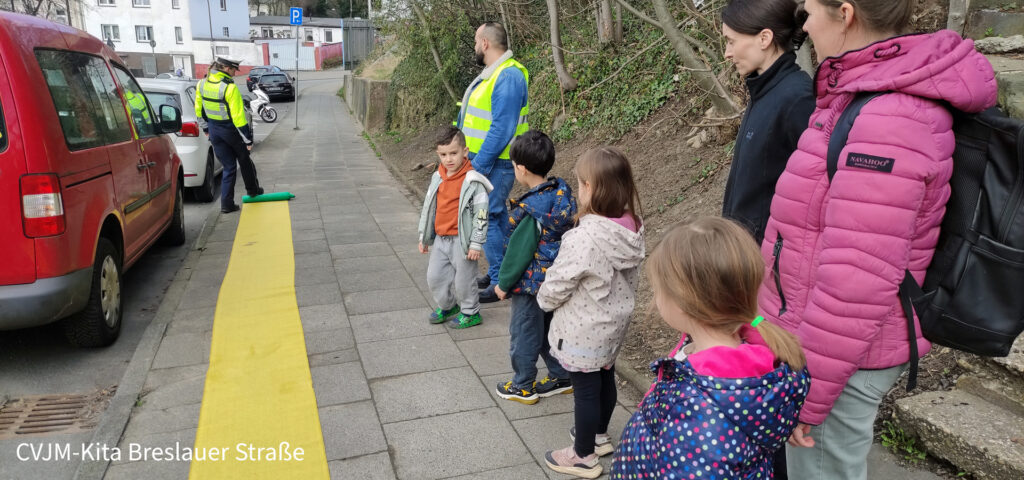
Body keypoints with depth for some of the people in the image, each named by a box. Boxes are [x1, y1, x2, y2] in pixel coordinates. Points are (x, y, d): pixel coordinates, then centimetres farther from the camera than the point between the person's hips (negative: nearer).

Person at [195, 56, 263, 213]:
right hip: (231, 130, -5)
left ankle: (227, 203, 8)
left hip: (214, 130, 5)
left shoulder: (202, 84, 0)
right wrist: (248, 139, -15)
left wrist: (206, 127, 24)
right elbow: (238, 116, -22)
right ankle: (253, 190, 38)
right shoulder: (230, 88, -22)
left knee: (228, 166, 13)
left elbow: (199, 109, 10)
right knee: (244, 160, 21)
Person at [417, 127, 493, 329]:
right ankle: (447, 306, 37)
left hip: (462, 240, -7)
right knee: (434, 277, 15)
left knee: (464, 280, 6)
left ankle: (470, 312, 27)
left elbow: (481, 214, -14)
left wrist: (476, 244, -15)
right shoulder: (437, 178, 5)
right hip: (440, 239, 7)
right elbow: (428, 208, 14)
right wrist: (423, 236, 17)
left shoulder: (473, 182, -15)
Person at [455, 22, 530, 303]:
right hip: (484, 159, 10)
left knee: (486, 218, -6)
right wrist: (475, 160, 16)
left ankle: (500, 282, 3)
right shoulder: (493, 73, 13)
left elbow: (502, 129, -25)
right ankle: (500, 272, 27)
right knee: (498, 216, 16)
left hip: (495, 163, -10)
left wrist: (478, 165, -23)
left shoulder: (508, 77, -20)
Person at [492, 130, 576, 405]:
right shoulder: (563, 195, -4)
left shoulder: (530, 210, -27)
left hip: (531, 282, -7)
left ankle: (523, 387, 26)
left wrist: (504, 283, -7)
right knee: (550, 328, 23)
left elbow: (519, 251, -20)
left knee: (524, 334, 10)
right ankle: (562, 377, 36)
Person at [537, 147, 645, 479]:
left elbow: (556, 285, -21)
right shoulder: (632, 228, -8)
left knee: (585, 389, 9)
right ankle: (599, 435, 46)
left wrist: (543, 299, 0)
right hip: (614, 321, 8)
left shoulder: (584, 237, -31)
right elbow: (625, 276, 5)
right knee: (605, 378, 24)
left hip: (584, 330, -7)